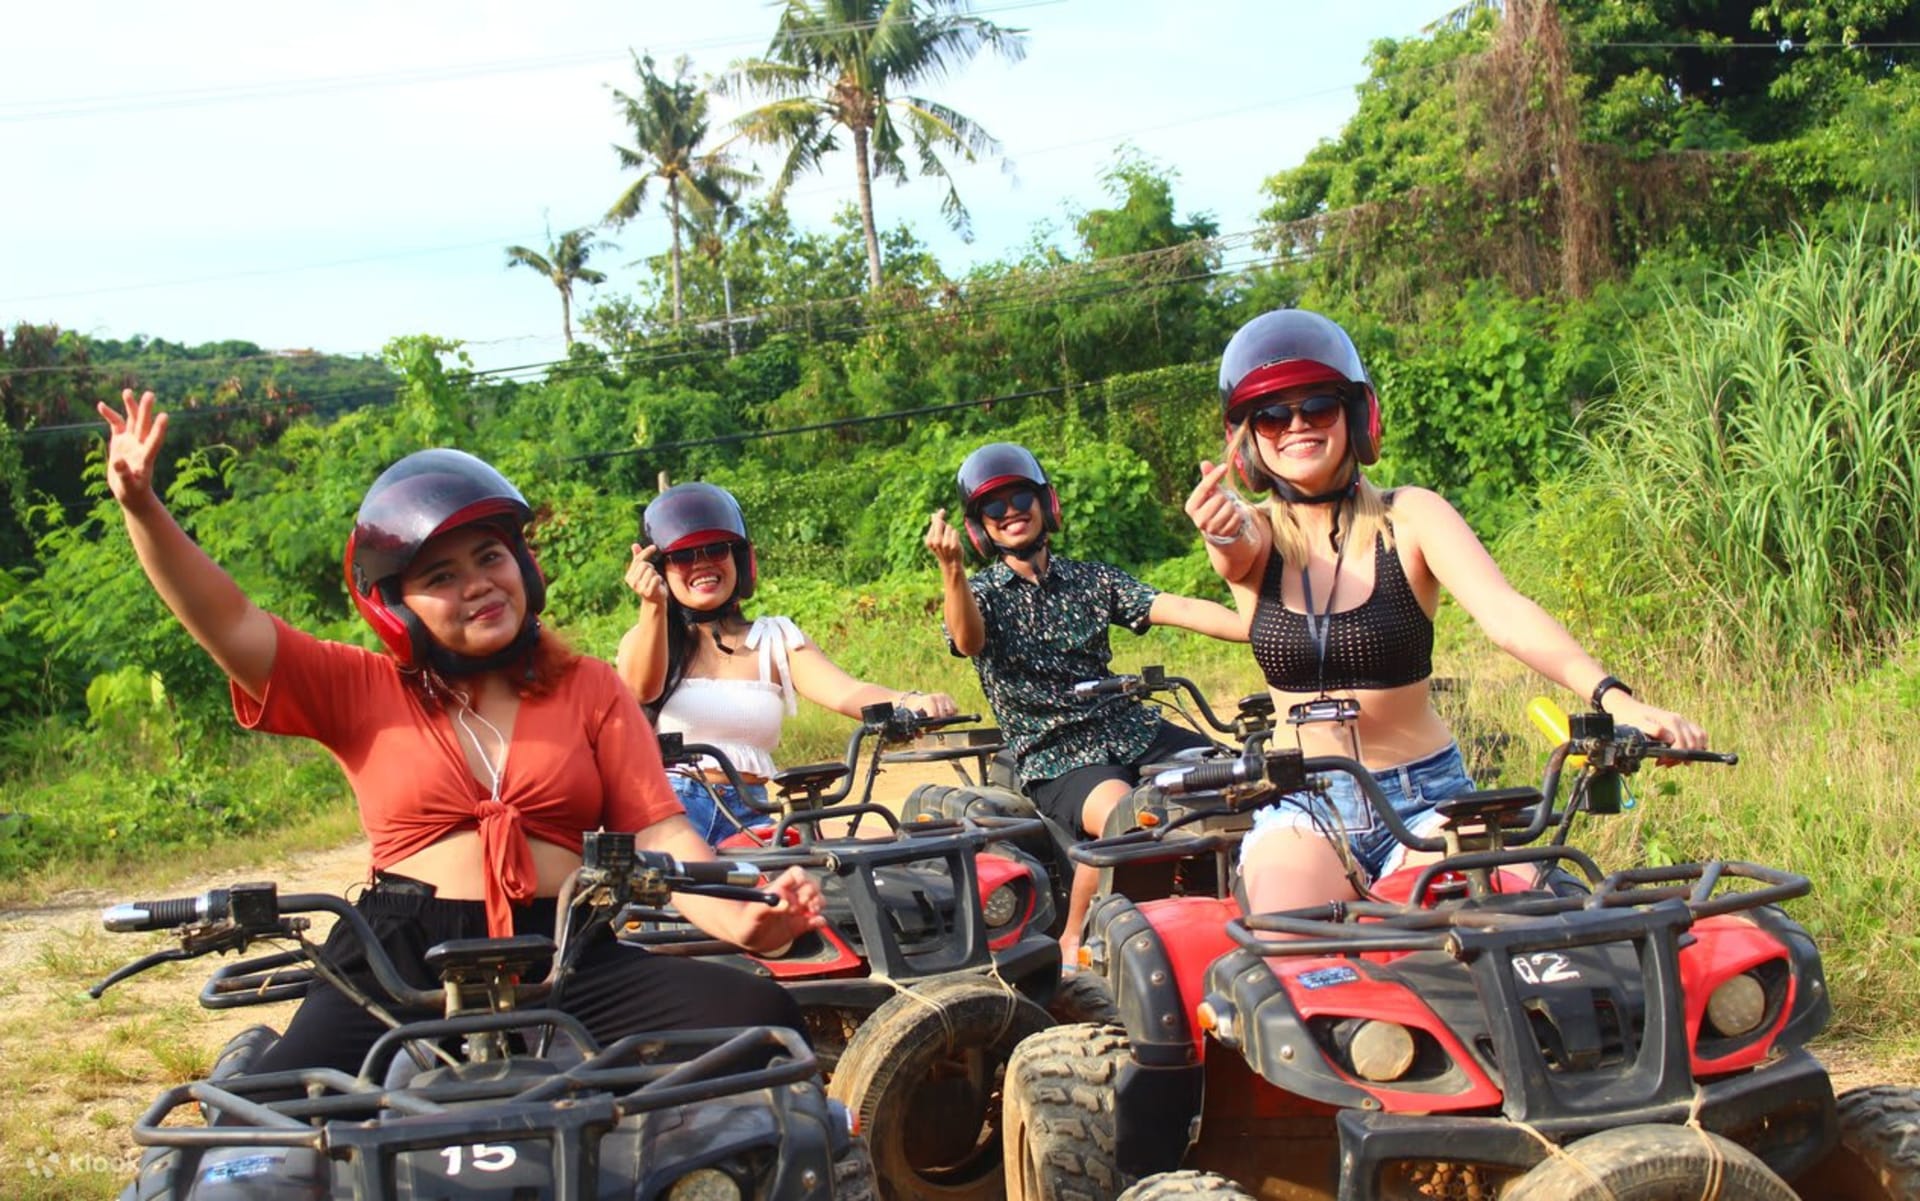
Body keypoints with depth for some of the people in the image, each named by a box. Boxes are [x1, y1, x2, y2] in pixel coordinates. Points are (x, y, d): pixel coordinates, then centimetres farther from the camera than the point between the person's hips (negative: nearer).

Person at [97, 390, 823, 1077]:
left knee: (757, 1016, -22)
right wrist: (142, 509, -14)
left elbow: (659, 833, 3)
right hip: (401, 968, 0)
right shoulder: (361, 691, 12)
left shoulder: (590, 688, 13)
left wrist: (739, 920, -16)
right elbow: (229, 624, 1)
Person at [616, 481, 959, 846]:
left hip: (748, 816, 2)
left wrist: (909, 702, -23)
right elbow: (641, 689, -11)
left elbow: (846, 692, -1)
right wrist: (653, 608, -29)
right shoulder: (650, 638, 12)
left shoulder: (775, 639, 15)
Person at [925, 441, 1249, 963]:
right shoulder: (982, 593, 5)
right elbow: (968, 639, -20)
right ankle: (1073, 944, -14)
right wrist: (951, 568, -40)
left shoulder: (1092, 581, 13)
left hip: (1133, 731, 4)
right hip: (1055, 759, -4)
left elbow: (1181, 609, 0)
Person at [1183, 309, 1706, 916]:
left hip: (1424, 799, -1)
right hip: (1301, 807, 1)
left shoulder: (1410, 517, -4)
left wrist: (1613, 697, -37)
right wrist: (1224, 537, -49)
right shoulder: (1253, 530, 2)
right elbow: (1239, 555, -23)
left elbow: (1504, 612, -19)